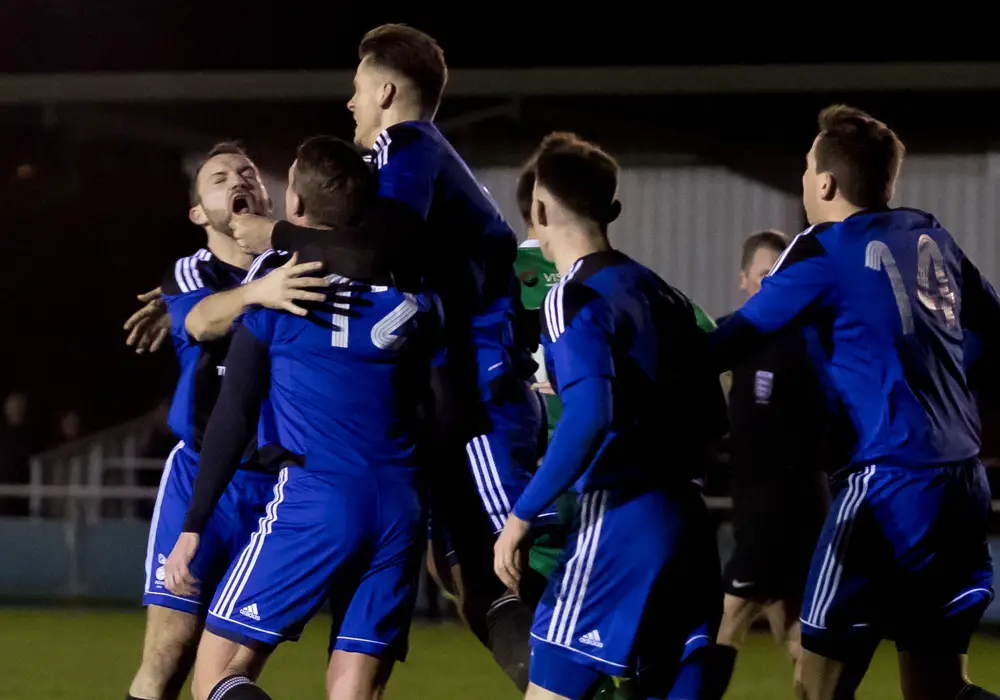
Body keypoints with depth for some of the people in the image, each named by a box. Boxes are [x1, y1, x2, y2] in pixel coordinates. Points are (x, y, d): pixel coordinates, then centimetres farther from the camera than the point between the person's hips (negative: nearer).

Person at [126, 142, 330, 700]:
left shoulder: (302, 271, 6)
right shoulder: (189, 276, 1)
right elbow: (203, 319, -22)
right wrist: (258, 292, -44)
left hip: (278, 488, 1)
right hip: (200, 481, -1)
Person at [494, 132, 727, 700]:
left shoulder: (575, 299, -8)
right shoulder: (661, 293, 16)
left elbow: (590, 417, -22)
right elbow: (714, 418, 17)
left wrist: (523, 515, -18)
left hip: (619, 521, -8)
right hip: (686, 520, 8)